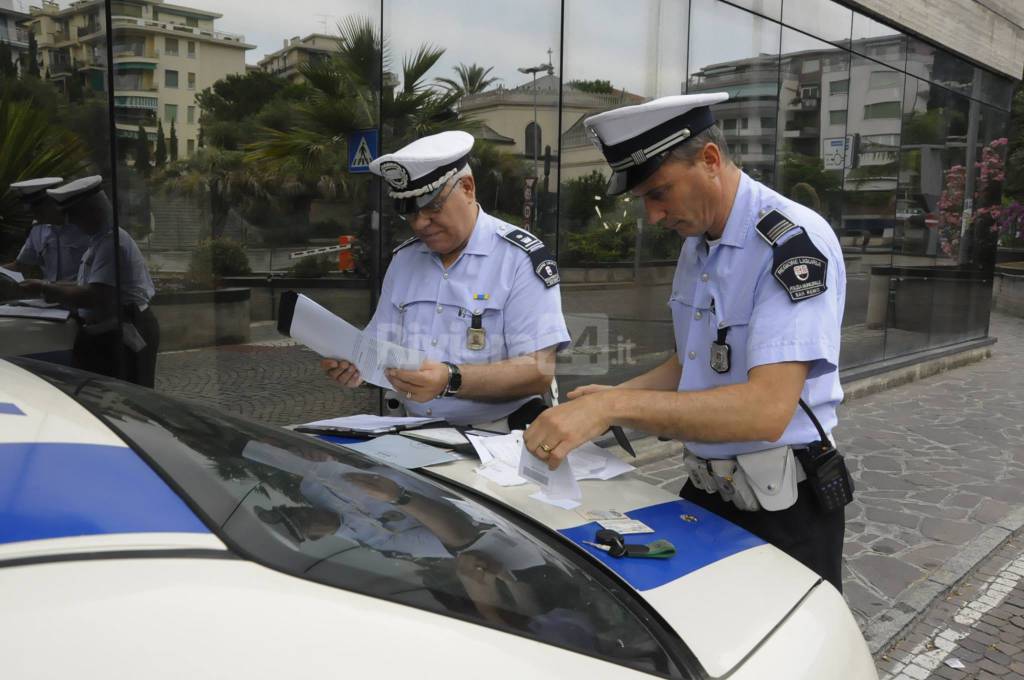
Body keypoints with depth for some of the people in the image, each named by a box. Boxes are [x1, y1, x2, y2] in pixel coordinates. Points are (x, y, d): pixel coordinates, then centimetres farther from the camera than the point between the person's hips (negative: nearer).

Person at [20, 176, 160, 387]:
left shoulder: (112, 241, -17)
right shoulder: (101, 239, 16)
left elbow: (95, 297, -24)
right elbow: (90, 287, 18)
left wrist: (45, 289, -15)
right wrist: (51, 289, 5)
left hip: (124, 336, -10)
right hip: (110, 332, 10)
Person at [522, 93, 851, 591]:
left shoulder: (795, 242, -21)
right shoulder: (695, 244, 6)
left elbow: (767, 409, -31)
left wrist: (615, 407, -34)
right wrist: (616, 397, -1)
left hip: (782, 511, -7)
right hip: (705, 492, 8)